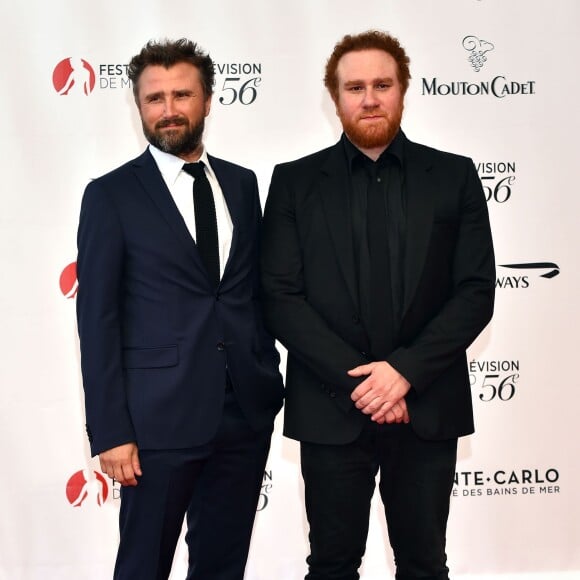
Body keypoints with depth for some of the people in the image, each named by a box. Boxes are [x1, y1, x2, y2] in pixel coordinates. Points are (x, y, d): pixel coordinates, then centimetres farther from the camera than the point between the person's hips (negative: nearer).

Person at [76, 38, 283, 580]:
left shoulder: (242, 184, 9)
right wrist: (110, 432, -11)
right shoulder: (111, 195, -4)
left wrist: (269, 377, 7)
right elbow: (98, 318, -7)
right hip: (161, 415, -4)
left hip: (247, 410, 4)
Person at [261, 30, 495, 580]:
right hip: (331, 409, 0)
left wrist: (406, 370, -14)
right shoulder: (295, 182, 2)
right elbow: (280, 297, -4)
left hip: (427, 407, 1)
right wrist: (355, 378, -13)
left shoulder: (454, 176, 4)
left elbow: (476, 291, -2)